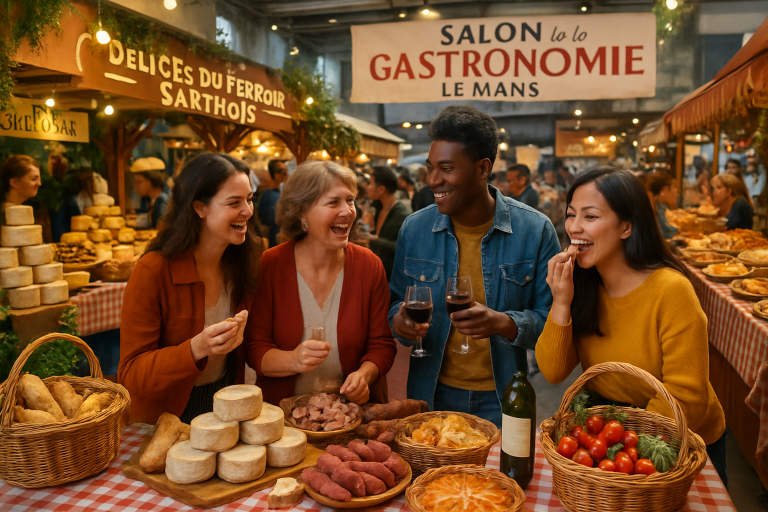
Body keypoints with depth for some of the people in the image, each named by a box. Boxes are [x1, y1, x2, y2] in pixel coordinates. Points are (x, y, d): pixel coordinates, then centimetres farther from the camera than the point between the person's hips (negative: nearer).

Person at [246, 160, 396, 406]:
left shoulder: (369, 266, -2)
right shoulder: (269, 266, -6)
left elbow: (381, 344, 4)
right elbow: (255, 347, -3)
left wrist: (364, 375, -16)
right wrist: (293, 360, -23)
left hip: (352, 407, 1)